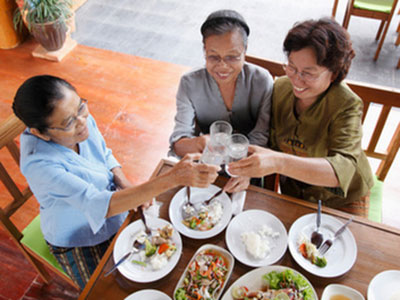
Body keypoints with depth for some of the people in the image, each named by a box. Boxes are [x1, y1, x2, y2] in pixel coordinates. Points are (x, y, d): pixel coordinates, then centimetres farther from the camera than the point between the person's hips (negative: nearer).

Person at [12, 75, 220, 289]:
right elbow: (98, 205, -44)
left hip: (113, 205, 5)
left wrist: (128, 187, -19)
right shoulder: (39, 164, -36)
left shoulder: (83, 119, -18)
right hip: (78, 243, -5)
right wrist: (174, 177, -53)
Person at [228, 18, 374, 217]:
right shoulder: (280, 88, -12)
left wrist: (279, 163, -56)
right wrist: (249, 167, -24)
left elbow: (342, 170, -41)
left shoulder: (347, 106, -27)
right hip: (292, 193, 4)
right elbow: (273, 142, -4)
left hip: (341, 200, -3)